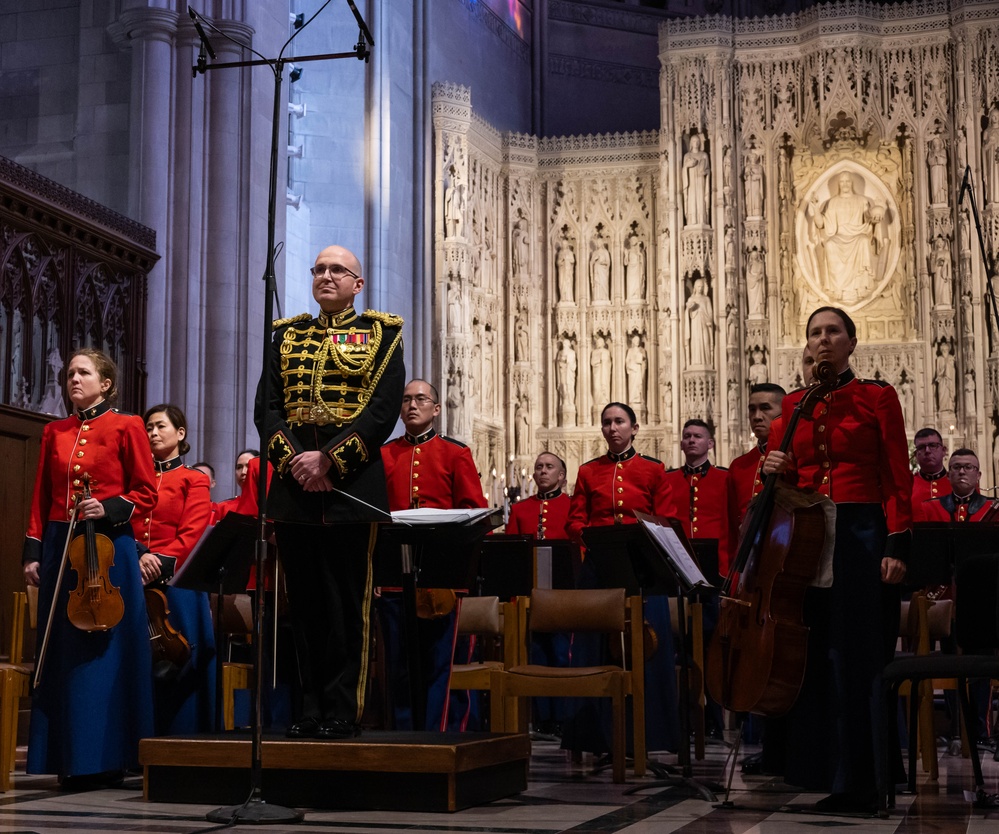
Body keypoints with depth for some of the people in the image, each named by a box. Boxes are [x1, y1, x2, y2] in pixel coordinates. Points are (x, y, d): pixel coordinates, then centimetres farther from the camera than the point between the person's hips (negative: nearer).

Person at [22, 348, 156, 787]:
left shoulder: (126, 427, 1)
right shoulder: (54, 432, 13)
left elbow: (146, 493, -1)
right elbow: (42, 497, 13)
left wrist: (109, 508, -17)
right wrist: (32, 550, 5)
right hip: (60, 548, 4)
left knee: (103, 647, -2)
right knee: (62, 649, 5)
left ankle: (104, 757, 4)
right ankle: (69, 756, 12)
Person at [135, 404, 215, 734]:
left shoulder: (195, 480, 8)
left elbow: (192, 535, -3)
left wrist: (160, 561, -17)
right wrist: (139, 555, -13)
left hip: (176, 584, -3)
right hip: (136, 584, 3)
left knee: (173, 667, -5)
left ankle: (176, 740, 1)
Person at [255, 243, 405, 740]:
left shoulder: (381, 335, 6)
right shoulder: (287, 335, 17)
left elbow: (384, 408, -5)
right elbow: (266, 406, 8)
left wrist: (329, 460, -14)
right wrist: (293, 460, -9)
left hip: (352, 486, -4)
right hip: (293, 486, 4)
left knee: (347, 603, -2)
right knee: (304, 601, 6)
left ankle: (342, 711, 4)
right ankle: (310, 708, 14)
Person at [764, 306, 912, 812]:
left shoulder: (877, 396, 2)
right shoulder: (793, 405, 12)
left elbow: (898, 477, -2)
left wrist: (897, 545, -11)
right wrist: (775, 468, -7)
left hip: (862, 535, -4)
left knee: (859, 660, -3)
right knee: (815, 656, 4)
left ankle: (861, 780, 3)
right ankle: (823, 768, 12)